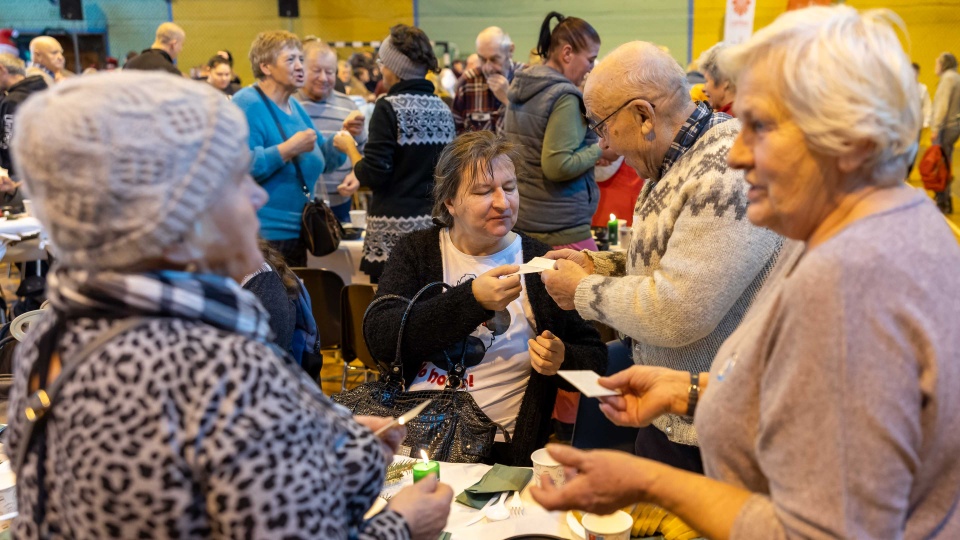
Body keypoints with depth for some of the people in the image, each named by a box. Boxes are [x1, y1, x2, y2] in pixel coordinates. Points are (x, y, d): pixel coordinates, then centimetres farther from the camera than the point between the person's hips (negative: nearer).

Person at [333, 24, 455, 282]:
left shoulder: (389, 108, -10)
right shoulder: (443, 109, 8)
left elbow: (373, 176, -12)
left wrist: (349, 146, 3)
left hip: (396, 229, -6)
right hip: (435, 223, 6)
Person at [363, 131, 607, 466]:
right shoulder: (415, 252, 9)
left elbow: (595, 358, 12)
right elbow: (379, 338, -8)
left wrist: (562, 360, -12)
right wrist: (473, 299, -16)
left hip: (496, 449, -1)